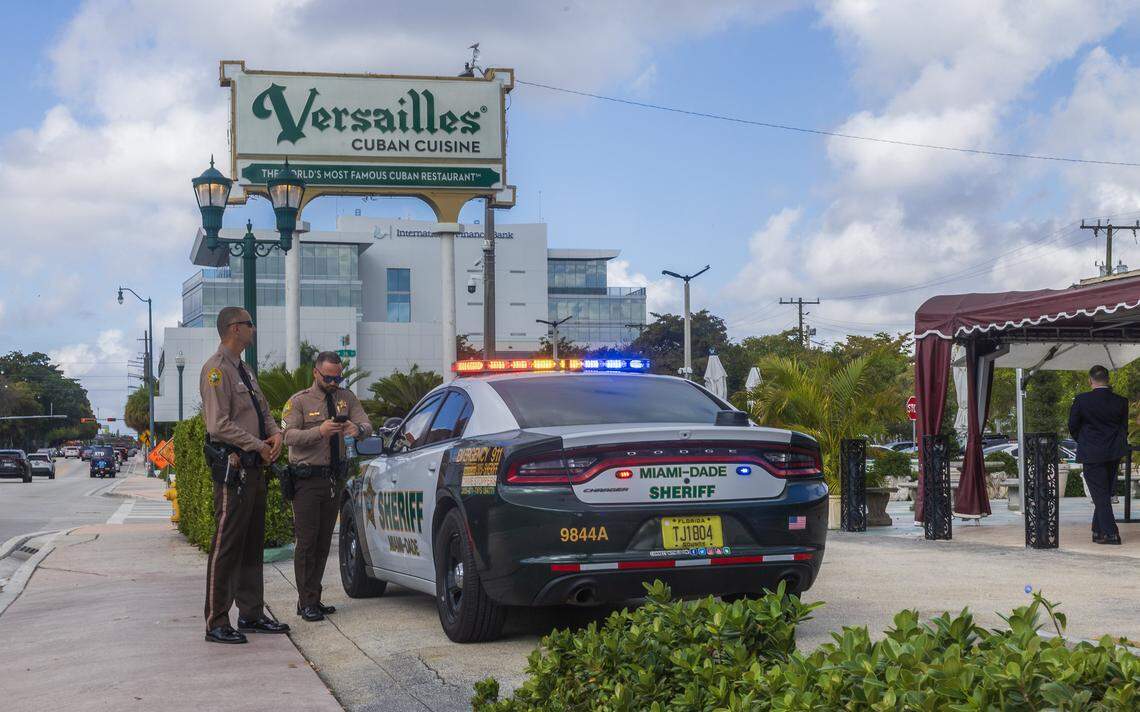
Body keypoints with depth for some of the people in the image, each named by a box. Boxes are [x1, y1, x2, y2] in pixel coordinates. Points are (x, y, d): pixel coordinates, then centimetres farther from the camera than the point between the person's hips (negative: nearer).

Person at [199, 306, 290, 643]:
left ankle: (252, 615, 23)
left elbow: (263, 410, 24)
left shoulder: (243, 370, 19)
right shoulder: (216, 369, -11)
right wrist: (259, 445, -16)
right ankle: (217, 624, -5)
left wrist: (275, 434, 2)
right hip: (232, 468, -10)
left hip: (254, 468, 10)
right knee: (227, 545, -8)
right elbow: (219, 425, -19)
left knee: (253, 545, 15)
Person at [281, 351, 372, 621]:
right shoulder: (299, 401, -2)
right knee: (307, 541, -7)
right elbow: (290, 435, -14)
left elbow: (367, 425, 1)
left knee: (324, 541, 10)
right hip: (307, 480, -5)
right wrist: (319, 431, -30)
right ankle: (306, 602, -3)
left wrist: (358, 429, -23)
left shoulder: (346, 397, 10)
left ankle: (314, 598, 17)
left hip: (334, 478, 5)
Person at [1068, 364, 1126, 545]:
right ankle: (1098, 531, 21)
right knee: (1105, 494, 15)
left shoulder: (1081, 400, -13)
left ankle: (1111, 533, -5)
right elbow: (1124, 428, 6)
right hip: (1114, 455, 4)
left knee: (1100, 495, 0)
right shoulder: (1121, 402, -3)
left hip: (1092, 455, -4)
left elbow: (1073, 426, -2)